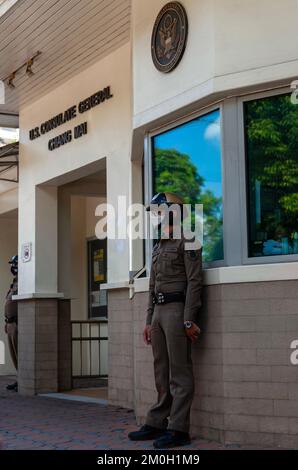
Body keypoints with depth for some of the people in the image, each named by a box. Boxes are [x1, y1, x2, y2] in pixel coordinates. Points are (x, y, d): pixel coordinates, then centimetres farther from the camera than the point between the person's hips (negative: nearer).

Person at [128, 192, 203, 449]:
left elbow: (194, 281, -13)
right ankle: (157, 424, 16)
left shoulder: (187, 241, -6)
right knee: (162, 372, 11)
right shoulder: (158, 247, 20)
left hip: (177, 310, -9)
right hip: (159, 311, 9)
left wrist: (189, 320, -19)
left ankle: (178, 430, -4)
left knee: (179, 372, -6)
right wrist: (149, 321, 17)